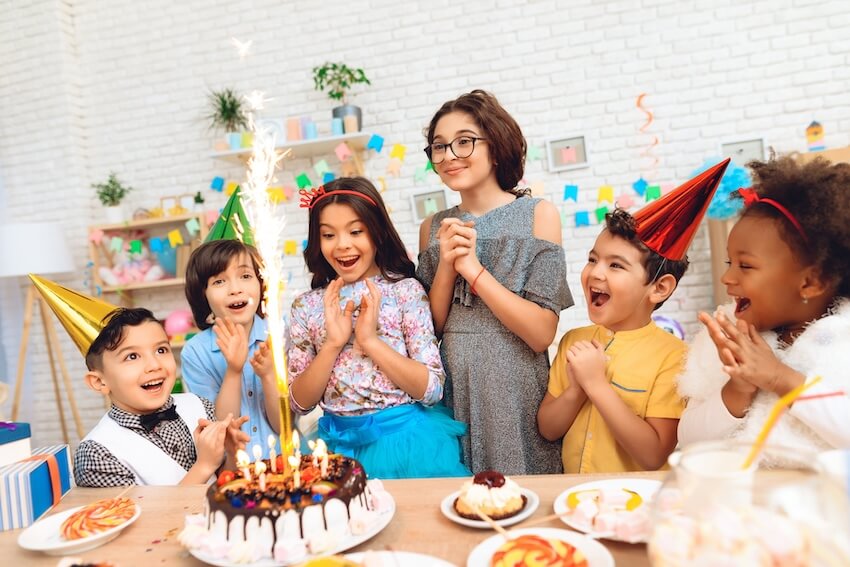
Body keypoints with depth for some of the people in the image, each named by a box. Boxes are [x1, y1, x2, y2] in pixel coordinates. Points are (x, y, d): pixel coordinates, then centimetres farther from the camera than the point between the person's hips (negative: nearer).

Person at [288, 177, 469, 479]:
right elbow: (299, 402, 1)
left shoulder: (405, 290, -4)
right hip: (339, 442, 2)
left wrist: (370, 340, -16)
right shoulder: (307, 306, 3)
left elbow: (432, 389, -8)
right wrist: (333, 344, -12)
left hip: (407, 436, -2)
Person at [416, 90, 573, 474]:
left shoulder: (538, 214, -4)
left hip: (514, 385, -3)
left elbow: (542, 334, -11)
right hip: (452, 385, 3)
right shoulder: (434, 228, 6)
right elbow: (429, 327, 3)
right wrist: (446, 265, -10)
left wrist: (473, 267, -15)